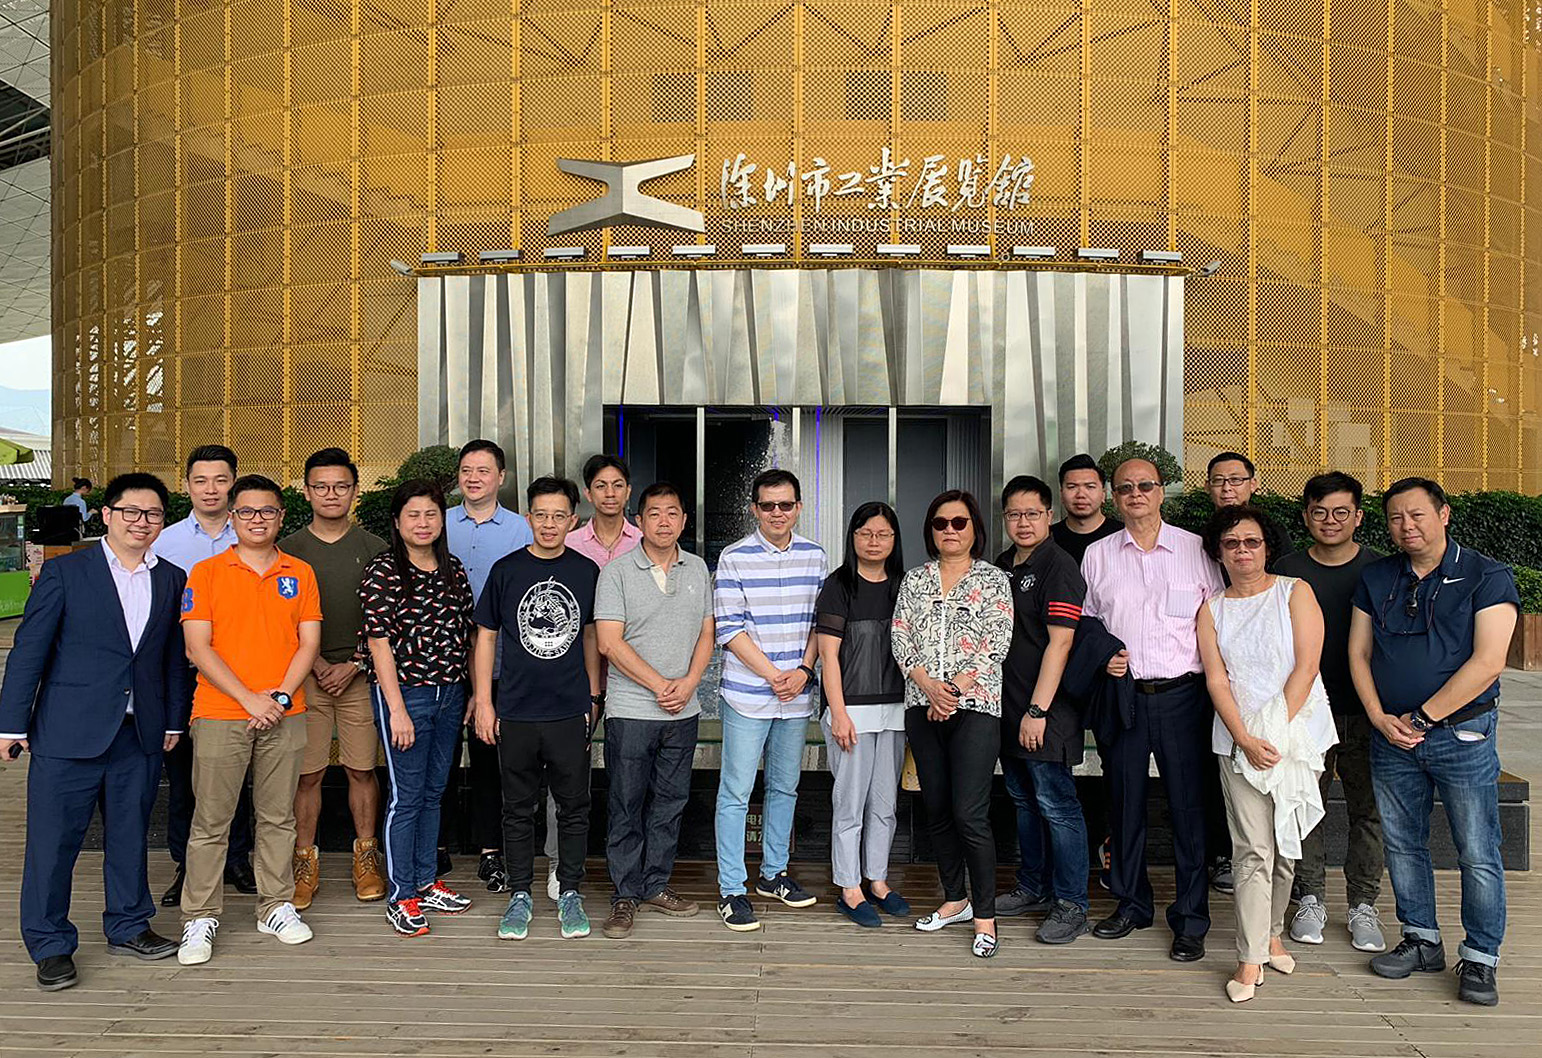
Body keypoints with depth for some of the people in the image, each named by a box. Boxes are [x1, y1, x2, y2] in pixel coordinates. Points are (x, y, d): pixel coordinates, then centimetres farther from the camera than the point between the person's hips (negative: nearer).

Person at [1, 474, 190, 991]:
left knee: (130, 835, 13)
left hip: (141, 735, 4)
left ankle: (128, 926, 29)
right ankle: (50, 945, 17)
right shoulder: (65, 572, -3)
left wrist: (174, 720, 12)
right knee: (54, 838, 4)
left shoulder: (171, 580, 8)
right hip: (69, 733, -3)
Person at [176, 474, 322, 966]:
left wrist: (281, 696, -9)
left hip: (284, 717, 2)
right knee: (210, 821, 3)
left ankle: (276, 907, 21)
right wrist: (249, 699, -12)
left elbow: (309, 643, 5)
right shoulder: (206, 573, 1)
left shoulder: (300, 574, 8)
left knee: (278, 817, 10)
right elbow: (198, 648, -5)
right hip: (220, 715, -2)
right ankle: (200, 918, 14)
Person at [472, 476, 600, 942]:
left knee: (574, 807, 7)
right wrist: (483, 701, 0)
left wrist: (593, 698, 10)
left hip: (570, 711, 1)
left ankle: (570, 893, 22)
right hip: (516, 712, -1)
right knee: (518, 808, 9)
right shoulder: (506, 570, -1)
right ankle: (520, 895, 22)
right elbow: (486, 637, 4)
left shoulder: (587, 571, 3)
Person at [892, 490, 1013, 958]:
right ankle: (955, 898, 26)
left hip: (975, 706, -4)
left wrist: (955, 688, -13)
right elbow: (900, 638, 4)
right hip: (922, 707, 4)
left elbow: (996, 643, -5)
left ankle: (984, 916, 3)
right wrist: (929, 687, -10)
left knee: (969, 814, -9)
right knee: (936, 810, 10)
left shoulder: (993, 580, 3)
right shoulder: (914, 579, 12)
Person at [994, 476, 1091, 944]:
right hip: (1007, 709, 8)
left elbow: (1060, 643, -17)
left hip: (1045, 712, -8)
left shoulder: (1059, 566, -11)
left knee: (1056, 805, -3)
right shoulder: (1001, 566, 14)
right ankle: (1033, 888, 30)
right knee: (1023, 800, 17)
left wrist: (1038, 710, -20)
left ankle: (1071, 906, 7)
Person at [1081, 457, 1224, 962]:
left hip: (1181, 693, -2)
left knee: (1188, 804, -1)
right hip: (1121, 694, 2)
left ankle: (1190, 919, 10)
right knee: (1124, 801, 9)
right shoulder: (1097, 556, 9)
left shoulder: (1197, 550, 4)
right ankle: (1131, 903, 25)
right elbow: (1083, 623, 16)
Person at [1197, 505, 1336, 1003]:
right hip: (1237, 741, 0)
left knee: (1286, 845, 9)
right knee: (1253, 850, -6)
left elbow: (1306, 668, -6)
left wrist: (1276, 732, -13)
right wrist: (1246, 740, -12)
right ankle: (1251, 959, -2)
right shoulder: (1212, 609, 8)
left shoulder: (1295, 593, 2)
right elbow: (1217, 681, 1)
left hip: (1298, 733, 0)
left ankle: (1270, 933, 28)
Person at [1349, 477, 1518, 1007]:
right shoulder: (1376, 577, 8)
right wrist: (1381, 718, -5)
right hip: (1391, 734, 4)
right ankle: (1422, 942, 27)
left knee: (1477, 854, 0)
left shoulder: (1487, 577, -6)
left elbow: (1487, 664, -14)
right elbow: (1358, 652, 8)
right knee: (1402, 844, 12)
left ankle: (1480, 958, 15)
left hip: (1463, 732, -4)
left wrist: (1421, 718, -14)